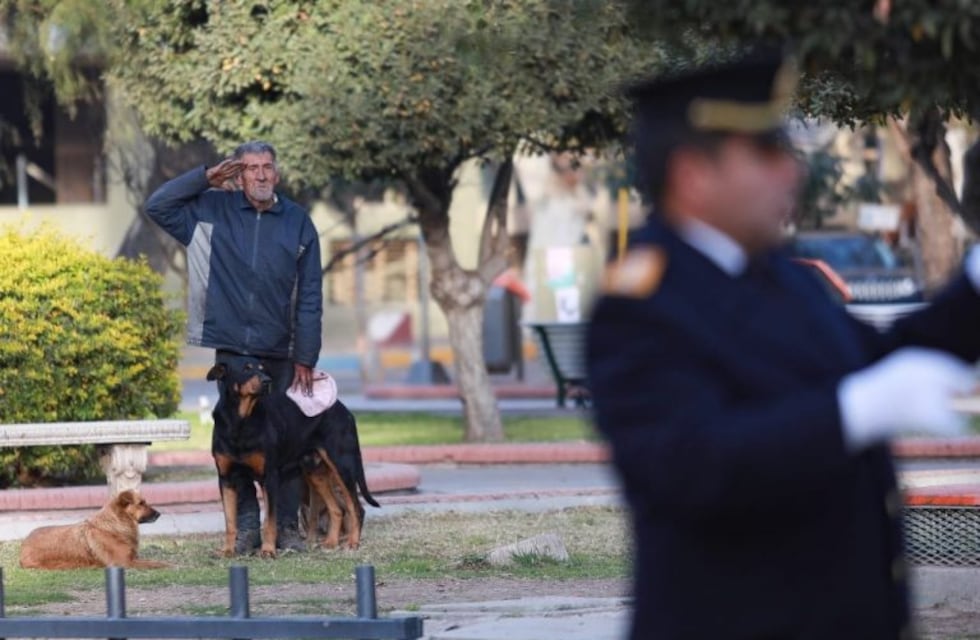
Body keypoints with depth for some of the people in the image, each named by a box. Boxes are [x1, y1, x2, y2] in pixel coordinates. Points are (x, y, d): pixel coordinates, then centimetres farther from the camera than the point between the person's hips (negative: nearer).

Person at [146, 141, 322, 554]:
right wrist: (207, 178, -4)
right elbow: (158, 206, 0)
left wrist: (306, 358, -1)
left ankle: (287, 525, 9)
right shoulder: (215, 209, 4)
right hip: (231, 348, 0)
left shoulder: (298, 222, 3)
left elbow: (309, 297, 4)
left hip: (281, 352, 0)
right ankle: (245, 525, 7)